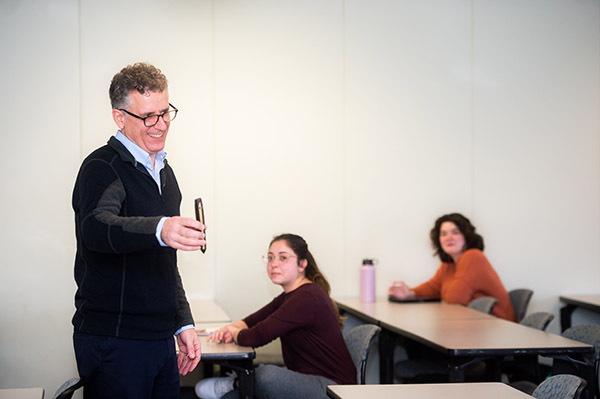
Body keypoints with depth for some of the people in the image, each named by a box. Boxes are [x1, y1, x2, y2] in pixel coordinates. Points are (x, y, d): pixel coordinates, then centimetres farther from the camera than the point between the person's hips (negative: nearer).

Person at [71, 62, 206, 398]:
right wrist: (159, 229, -51)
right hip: (113, 341, -7)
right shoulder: (103, 168, -11)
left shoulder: (163, 172, 16)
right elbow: (96, 228, -33)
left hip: (161, 339, 8)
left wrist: (184, 323, 16)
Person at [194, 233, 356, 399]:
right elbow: (254, 320, 23)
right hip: (305, 379, 10)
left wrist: (235, 334, -2)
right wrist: (231, 328, -1)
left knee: (266, 374, -32)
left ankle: (236, 384, -7)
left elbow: (258, 337, -25)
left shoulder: (307, 298, -22)